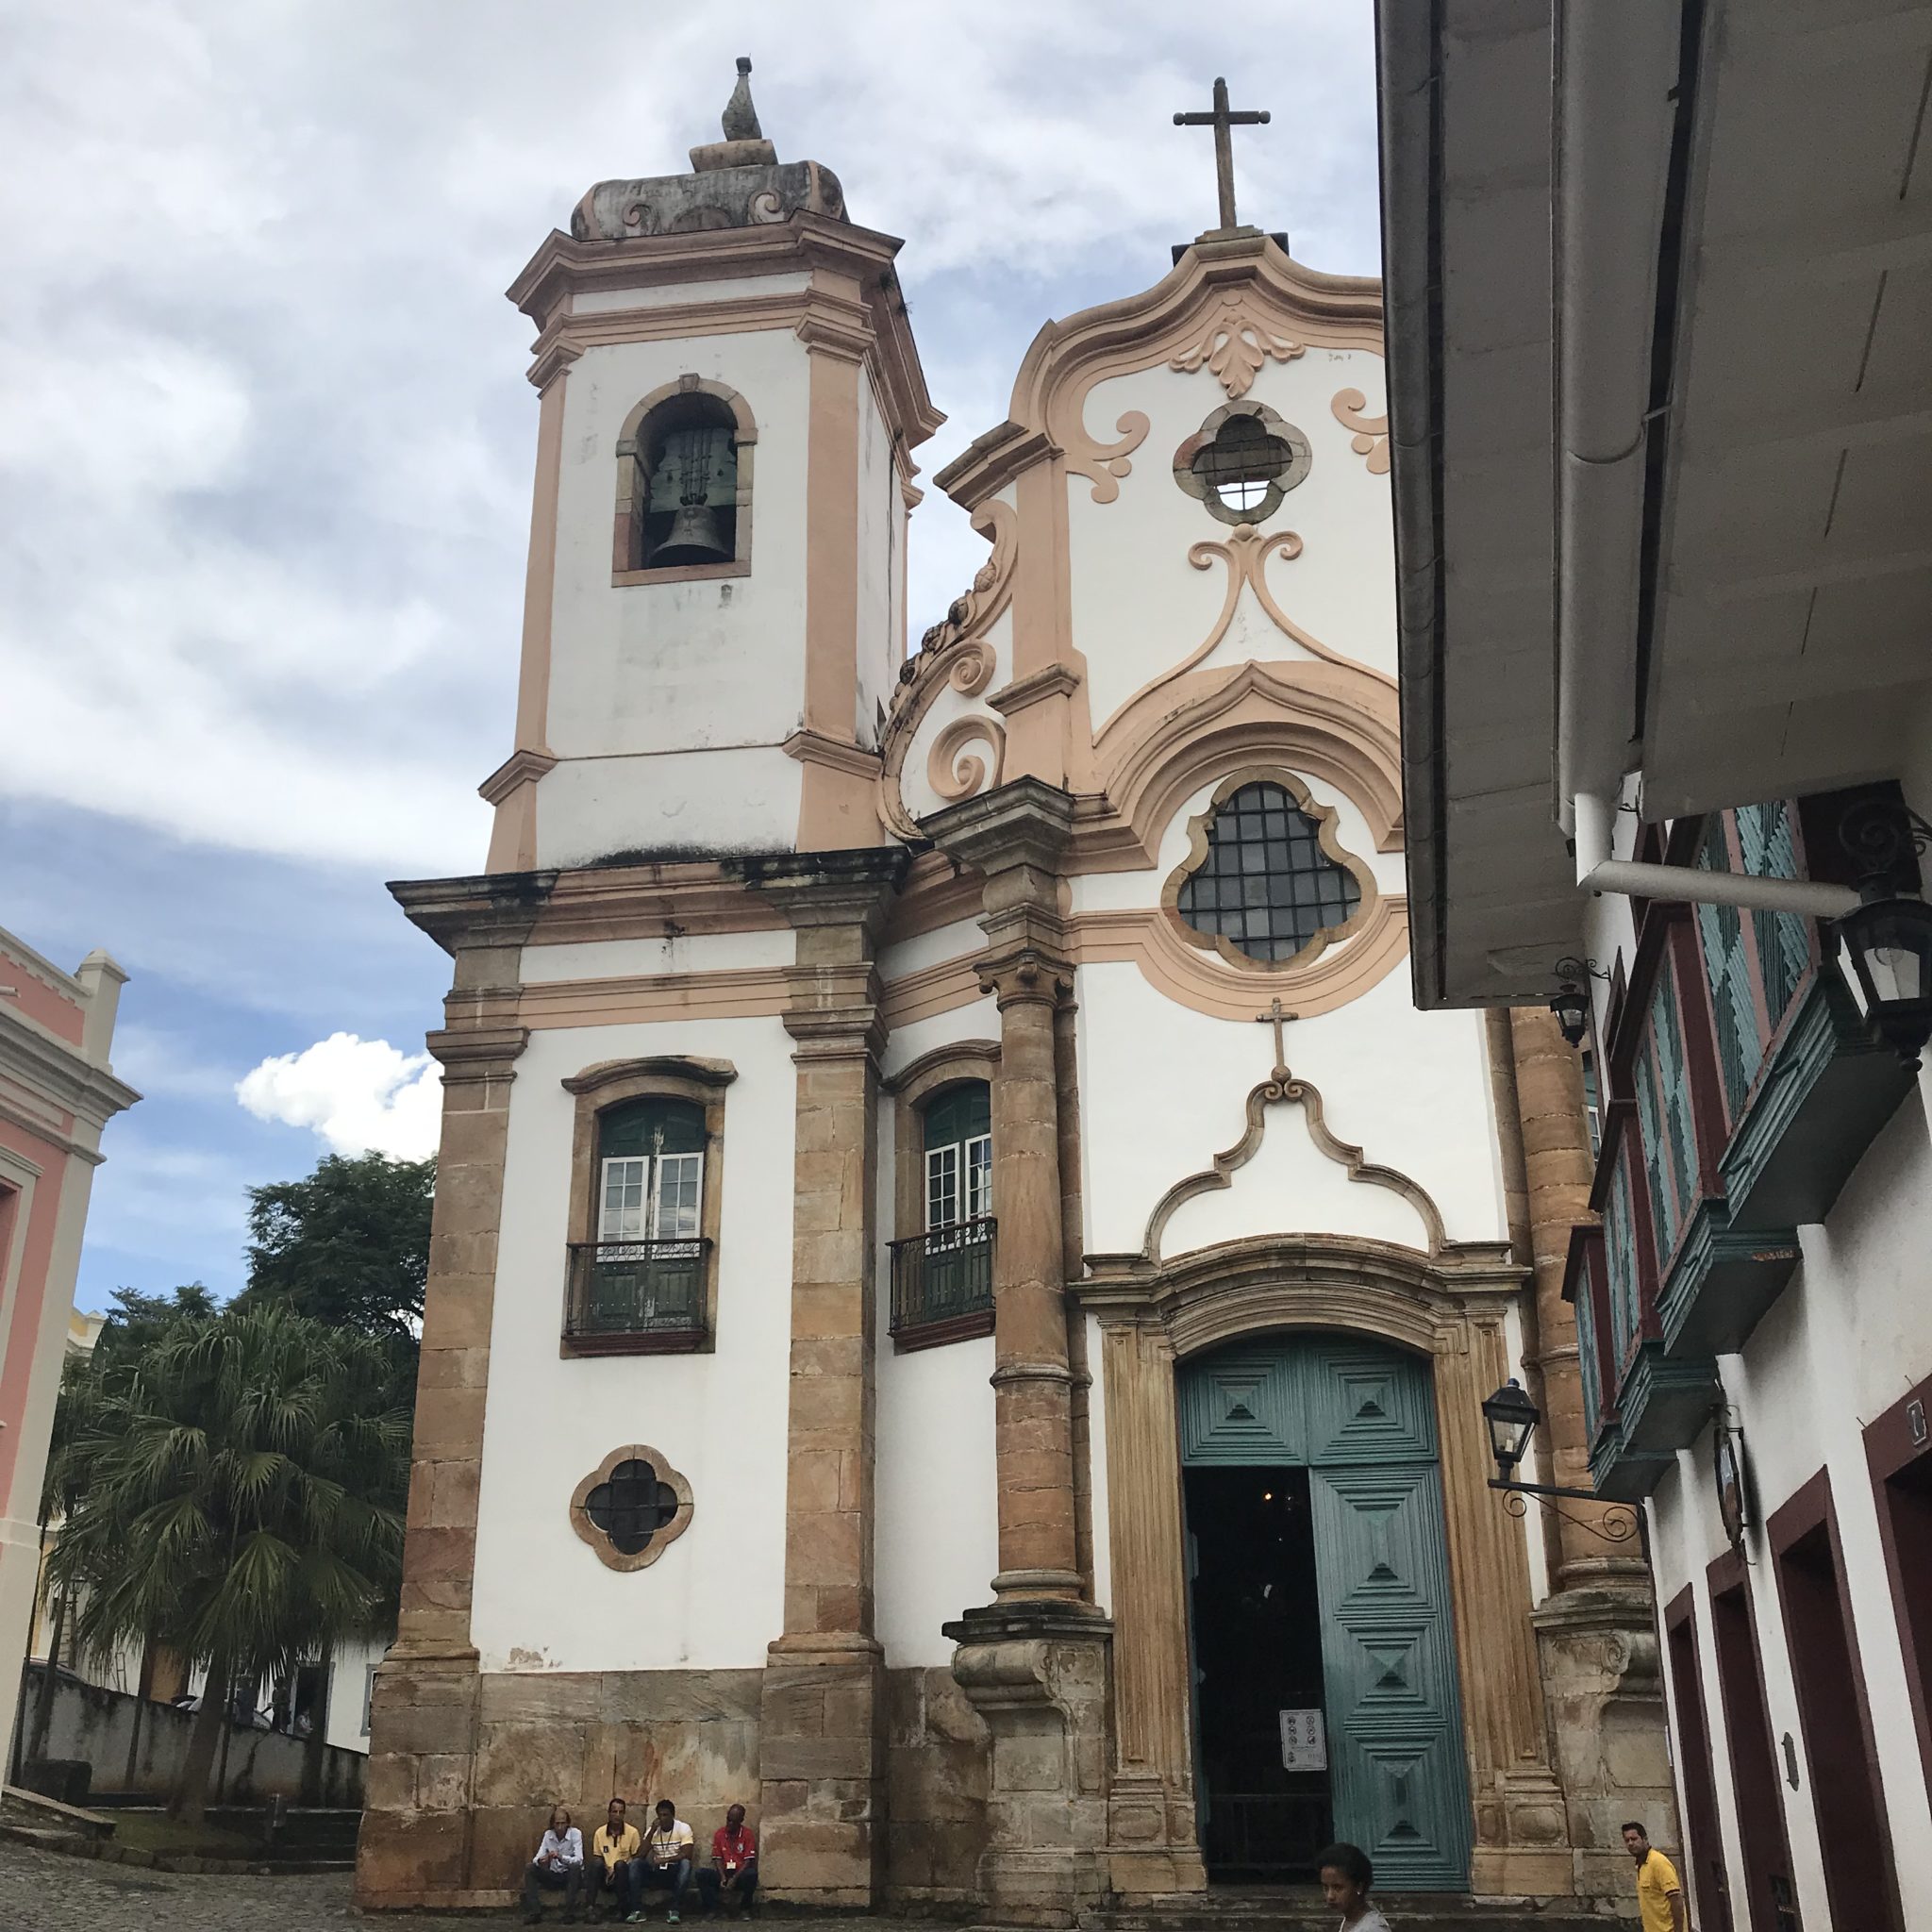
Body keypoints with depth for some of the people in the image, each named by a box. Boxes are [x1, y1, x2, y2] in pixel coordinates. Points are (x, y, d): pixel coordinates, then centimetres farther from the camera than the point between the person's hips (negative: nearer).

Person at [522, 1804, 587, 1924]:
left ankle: (570, 1913, -29)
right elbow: (536, 1859, -7)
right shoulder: (548, 1834, -2)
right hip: (553, 1876, 4)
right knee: (530, 1869, -16)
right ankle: (533, 1912, -19)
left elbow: (579, 1860, -23)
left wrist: (561, 1857, -41)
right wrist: (540, 1860, -32)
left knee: (575, 1867, -35)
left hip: (571, 1876, -4)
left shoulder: (575, 1833, -13)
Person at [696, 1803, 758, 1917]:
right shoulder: (719, 1834, 5)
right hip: (723, 1874, 2)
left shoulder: (748, 1835, -2)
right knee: (702, 1874, -25)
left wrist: (734, 1879, -21)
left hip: (740, 1875, -2)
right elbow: (717, 1859, 2)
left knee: (752, 1874, -36)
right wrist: (723, 1878, -16)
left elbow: (749, 1861, -8)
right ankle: (712, 1909, -14)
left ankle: (745, 1909, -14)